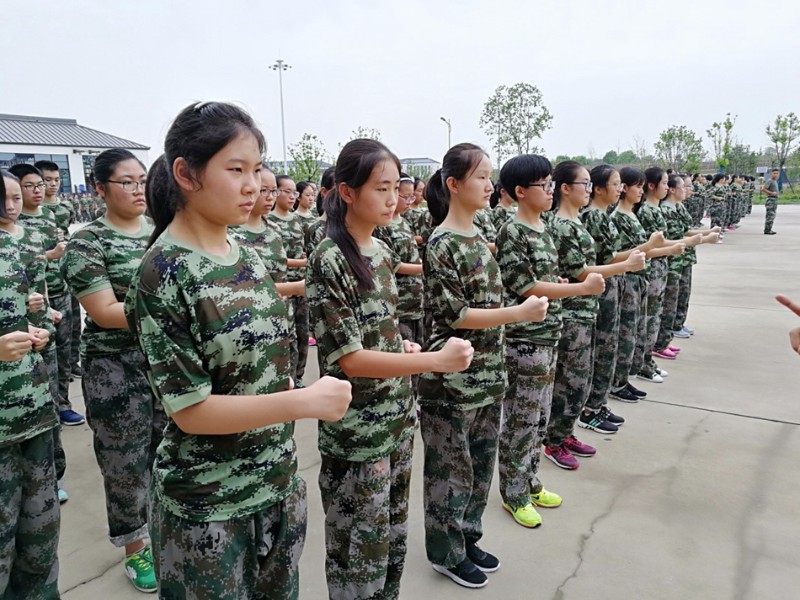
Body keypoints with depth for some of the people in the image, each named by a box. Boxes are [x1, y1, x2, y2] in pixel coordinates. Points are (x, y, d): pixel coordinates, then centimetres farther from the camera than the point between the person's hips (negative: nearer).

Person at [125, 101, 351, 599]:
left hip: (278, 484, 6)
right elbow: (190, 409, -19)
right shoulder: (163, 273, -18)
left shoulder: (248, 258, 1)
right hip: (208, 504, -6)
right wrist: (306, 401, -25)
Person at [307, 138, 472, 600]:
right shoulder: (330, 261, -18)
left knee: (393, 533, 22)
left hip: (399, 415, 7)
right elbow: (348, 358, -22)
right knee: (361, 549, 10)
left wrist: (403, 346, -3)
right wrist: (436, 360, -26)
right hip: (357, 430, -7)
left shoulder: (383, 252, 5)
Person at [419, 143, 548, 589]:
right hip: (452, 379, -8)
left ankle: (468, 537, 38)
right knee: (451, 467, 8)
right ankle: (446, 553, 28)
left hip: (487, 373, 8)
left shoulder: (479, 236, 8)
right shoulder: (442, 244, -16)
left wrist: (497, 367, 17)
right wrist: (519, 313, -22)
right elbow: (452, 314, -19)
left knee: (481, 461, 19)